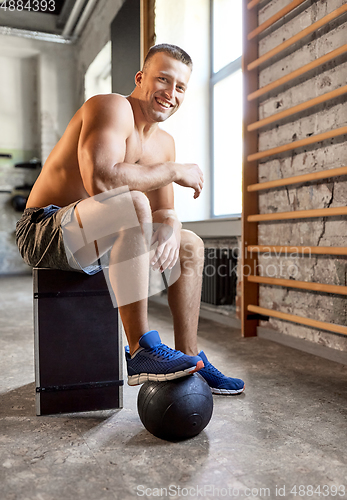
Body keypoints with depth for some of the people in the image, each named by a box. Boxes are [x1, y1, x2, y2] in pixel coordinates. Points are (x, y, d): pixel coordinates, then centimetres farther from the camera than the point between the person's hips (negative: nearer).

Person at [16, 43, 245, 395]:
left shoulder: (164, 142, 12)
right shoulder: (112, 107, -14)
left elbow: (164, 210, 10)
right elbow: (100, 180, -32)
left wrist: (169, 228, -15)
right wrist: (175, 171, -21)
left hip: (92, 239, 9)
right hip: (44, 230, -9)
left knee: (191, 245, 9)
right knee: (133, 202, -36)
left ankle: (189, 358, 10)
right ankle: (140, 351, -29)